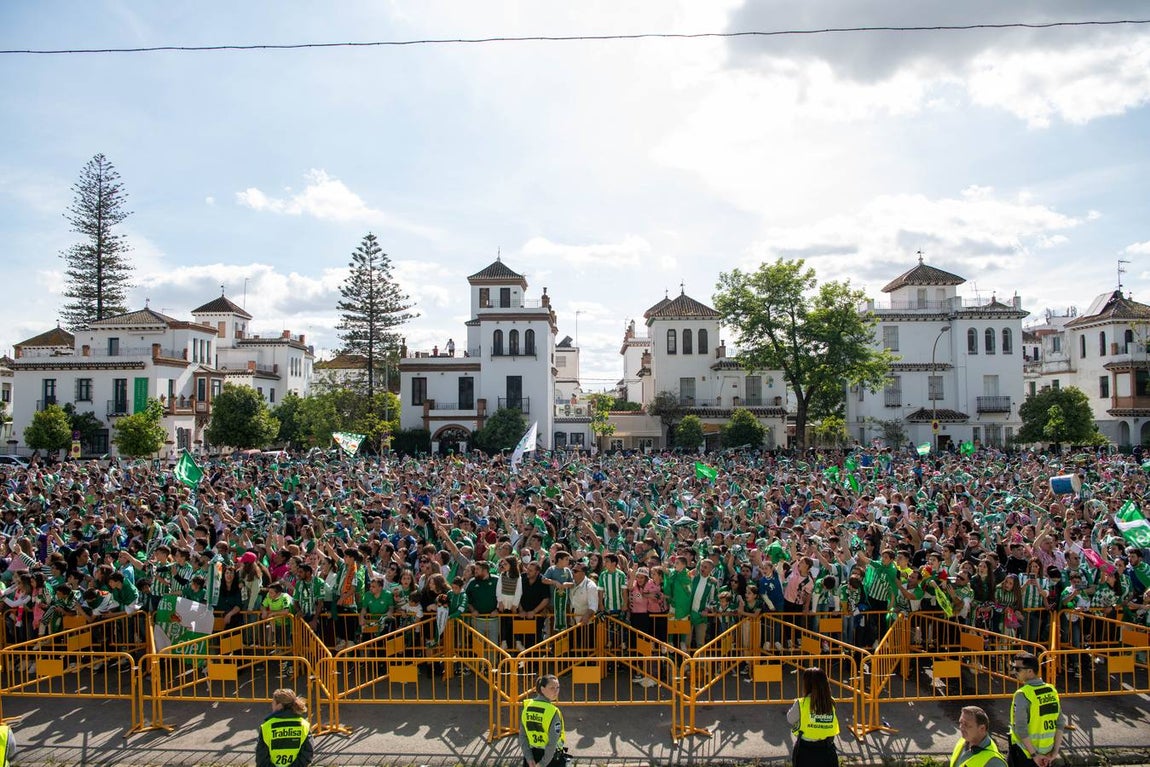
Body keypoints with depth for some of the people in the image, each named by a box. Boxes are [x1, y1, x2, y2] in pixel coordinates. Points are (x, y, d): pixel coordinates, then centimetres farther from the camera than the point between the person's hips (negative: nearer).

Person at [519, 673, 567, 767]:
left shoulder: (527, 707, -2)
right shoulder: (552, 711, -19)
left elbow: (522, 736, -2)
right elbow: (552, 743, -21)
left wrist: (529, 758, -2)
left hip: (533, 756, 6)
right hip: (551, 758, -6)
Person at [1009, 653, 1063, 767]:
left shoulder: (1023, 694, -19)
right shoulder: (1052, 691, 0)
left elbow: (1020, 729, -23)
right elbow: (1060, 724, 2)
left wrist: (1033, 754, -15)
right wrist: (1055, 752, 4)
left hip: (1025, 754, -6)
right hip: (1046, 754, 6)